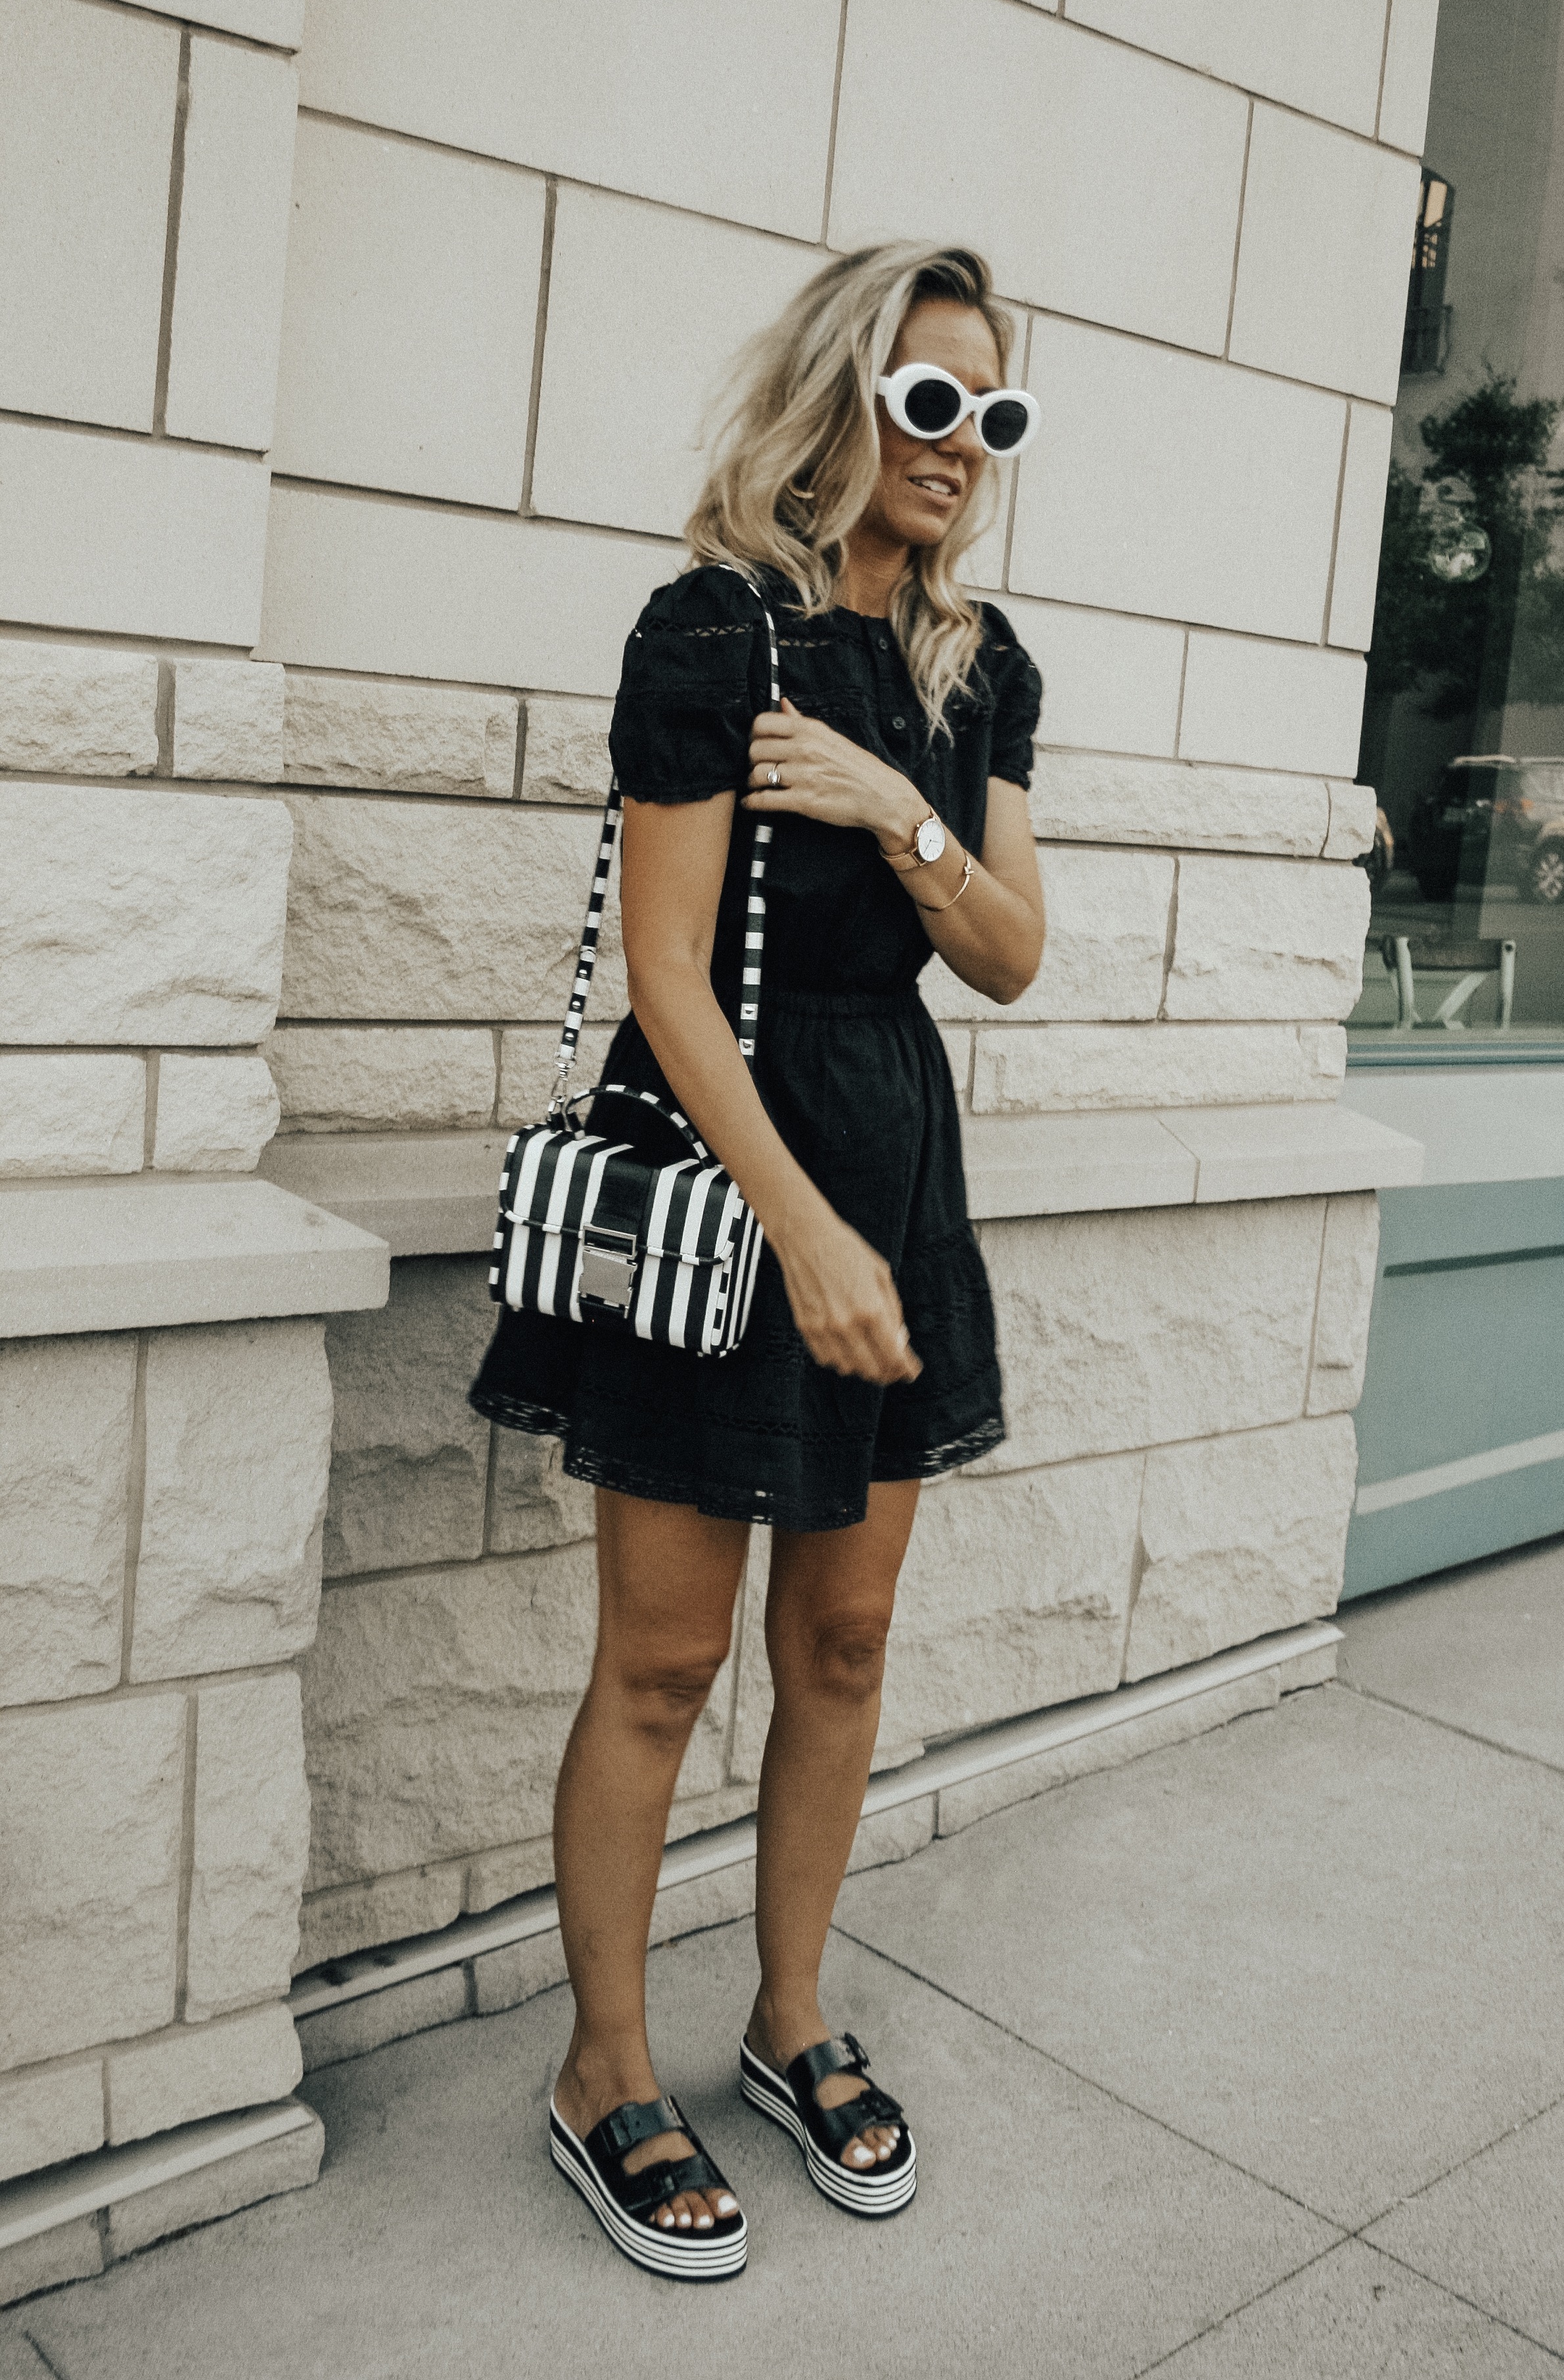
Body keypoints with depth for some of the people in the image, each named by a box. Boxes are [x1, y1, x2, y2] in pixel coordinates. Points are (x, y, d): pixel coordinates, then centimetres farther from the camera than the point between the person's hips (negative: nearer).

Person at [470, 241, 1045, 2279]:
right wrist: (806, 1231, -20)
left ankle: (792, 2025, 33)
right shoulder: (714, 631, -11)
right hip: (713, 1152, -6)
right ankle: (607, 2076, 22)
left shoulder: (981, 666, 9)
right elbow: (669, 980, -16)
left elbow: (1013, 958, 6)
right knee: (665, 1657, 3)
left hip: (896, 1141, 7)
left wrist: (900, 812, -12)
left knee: (845, 1639, 14)